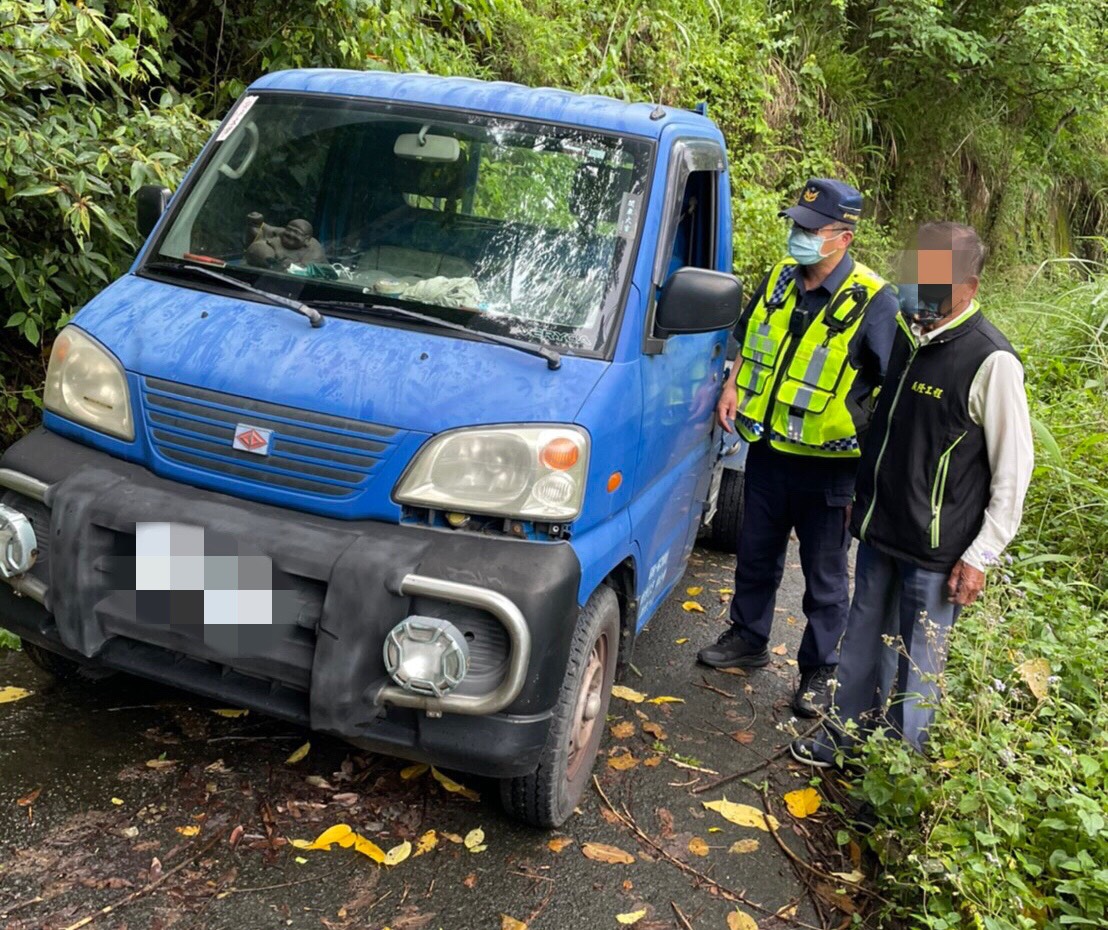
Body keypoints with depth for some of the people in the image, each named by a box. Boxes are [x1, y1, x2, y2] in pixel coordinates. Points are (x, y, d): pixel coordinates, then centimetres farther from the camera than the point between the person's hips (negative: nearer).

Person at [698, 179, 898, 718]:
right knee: (756, 556, 21)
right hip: (766, 451, 5)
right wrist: (734, 386, 3)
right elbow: (749, 340, 19)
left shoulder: (873, 304, -16)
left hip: (827, 466, -5)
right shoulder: (778, 279, 1)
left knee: (825, 577, 10)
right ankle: (747, 639, 41)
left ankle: (818, 672, 27)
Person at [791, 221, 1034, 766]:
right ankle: (846, 733, 37)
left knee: (919, 658, 7)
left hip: (936, 547, -6)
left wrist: (980, 556, -13)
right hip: (879, 528, 7)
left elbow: (1013, 468, -13)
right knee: (864, 637, 19)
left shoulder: (992, 362, -17)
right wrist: (861, 494, 18)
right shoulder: (904, 333, 4)